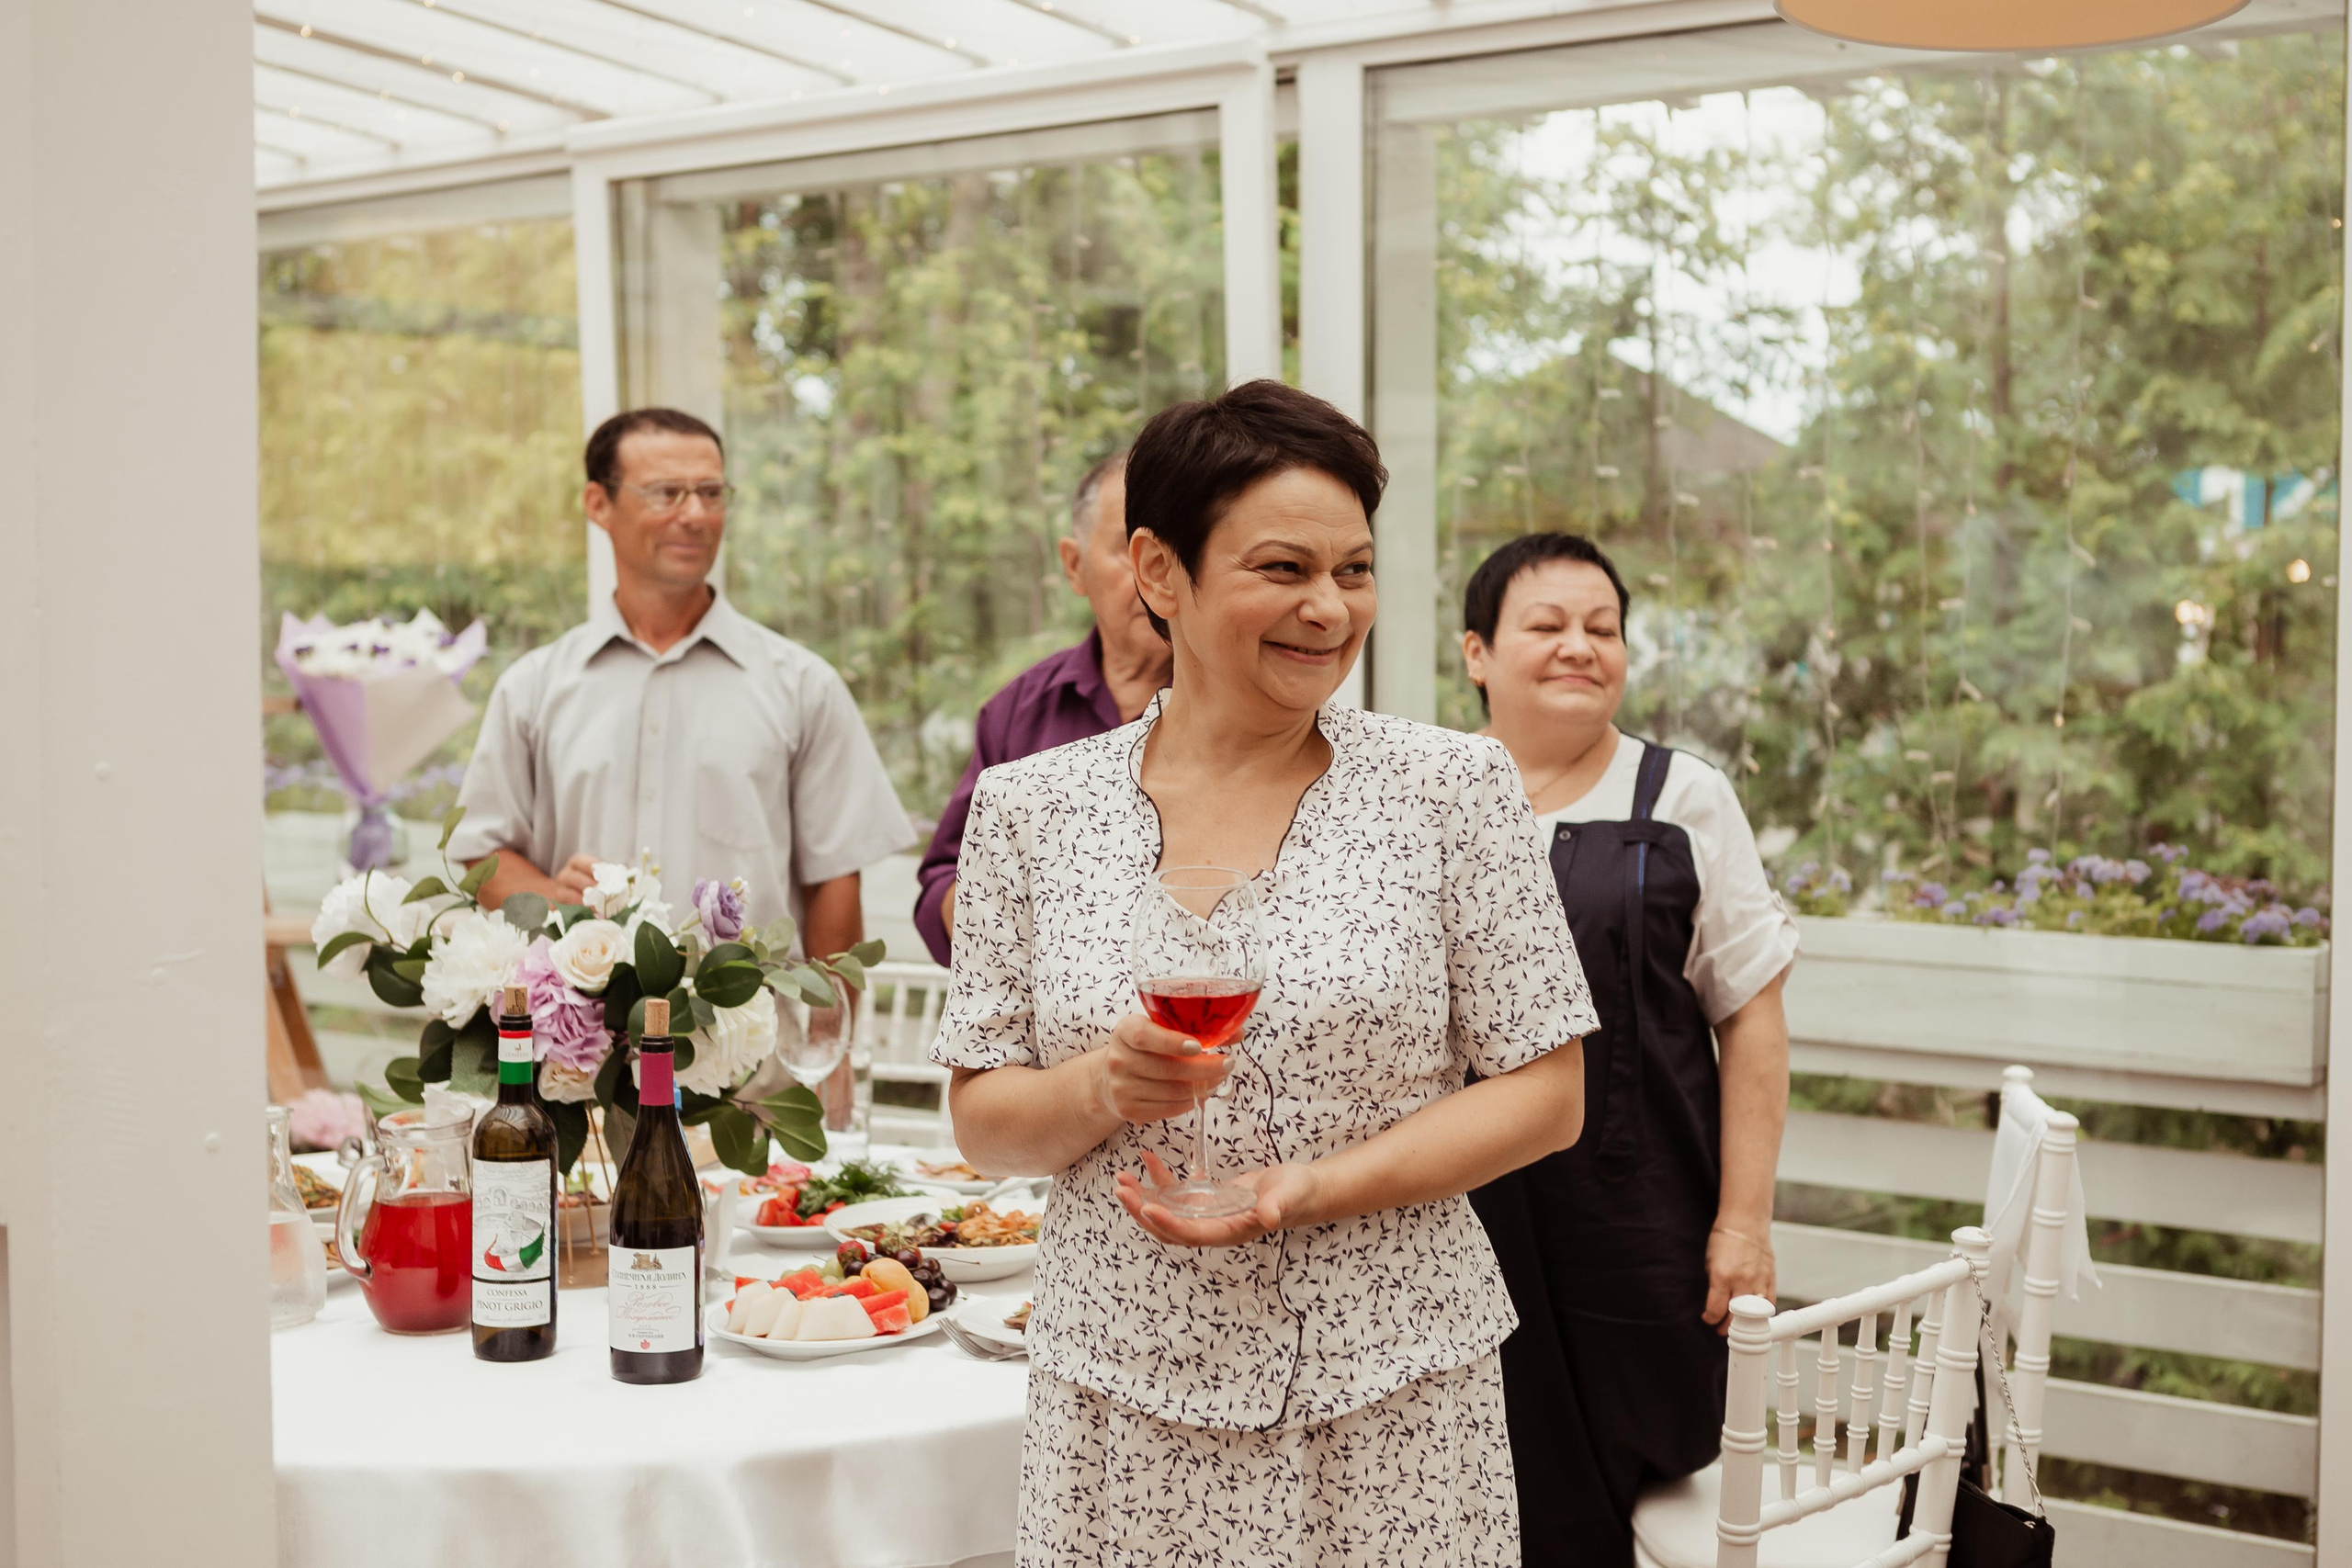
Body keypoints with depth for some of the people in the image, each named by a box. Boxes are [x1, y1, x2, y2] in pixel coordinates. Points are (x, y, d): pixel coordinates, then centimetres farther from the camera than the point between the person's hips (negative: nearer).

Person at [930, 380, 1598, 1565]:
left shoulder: (1452, 787, -2)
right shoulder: (1032, 808, 1)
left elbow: (1545, 1096, -2)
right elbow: (982, 1121, 5)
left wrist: (1316, 1187, -15)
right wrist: (1101, 1089, -16)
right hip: (1126, 1398, 1)